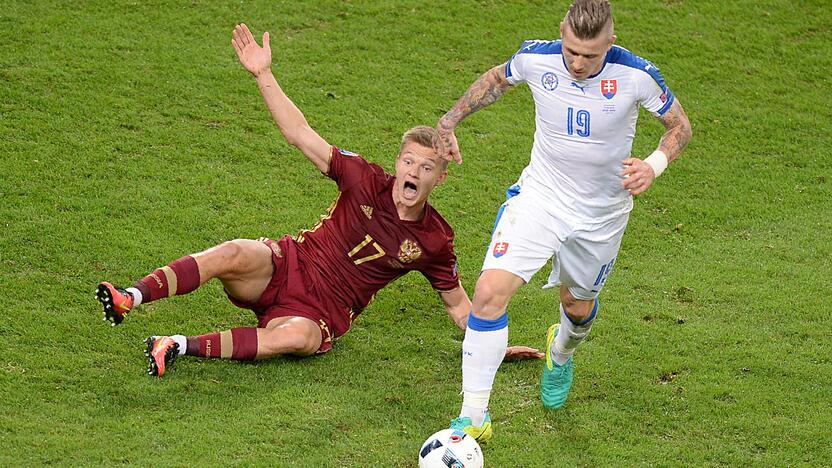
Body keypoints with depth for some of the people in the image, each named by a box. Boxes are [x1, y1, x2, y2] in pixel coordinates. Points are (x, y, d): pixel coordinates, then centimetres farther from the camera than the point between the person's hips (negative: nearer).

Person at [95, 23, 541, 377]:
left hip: (322, 310, 0)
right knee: (233, 254, -34)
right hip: (287, 265, 1)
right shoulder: (367, 181, -3)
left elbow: (457, 303, 13)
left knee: (300, 338, -38)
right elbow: (300, 135, -7)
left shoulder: (434, 241, 0)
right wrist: (263, 74, -16)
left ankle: (182, 346, -40)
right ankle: (131, 298, -46)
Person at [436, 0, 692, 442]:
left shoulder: (636, 76, -23)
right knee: (490, 292, -20)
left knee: (578, 307, 21)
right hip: (540, 195, 0)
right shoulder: (536, 58, -17)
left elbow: (679, 125, -6)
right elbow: (497, 78, 8)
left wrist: (654, 164, -24)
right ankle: (473, 417, -11)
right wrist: (450, 120, 4)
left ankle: (561, 354, 62)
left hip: (601, 214, 0)